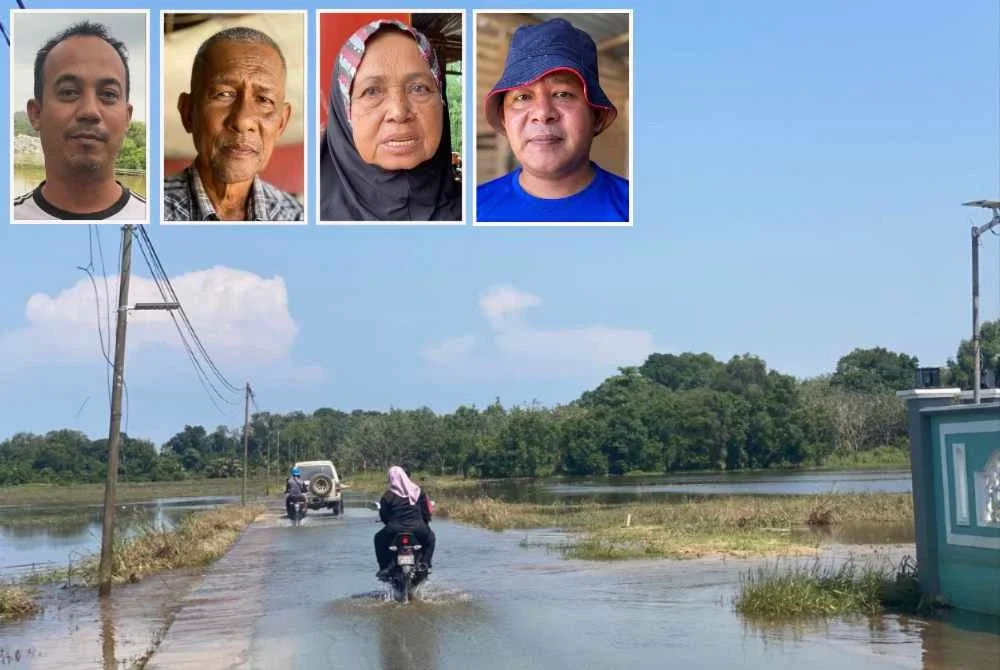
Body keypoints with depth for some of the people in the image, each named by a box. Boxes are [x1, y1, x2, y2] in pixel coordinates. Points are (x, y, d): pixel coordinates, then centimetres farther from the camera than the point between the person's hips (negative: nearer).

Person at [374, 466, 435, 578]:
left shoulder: (387, 496, -1)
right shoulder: (418, 492, 6)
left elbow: (383, 516, 4)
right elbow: (426, 511, 11)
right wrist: (424, 523, 28)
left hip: (394, 530, -2)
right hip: (418, 529, 2)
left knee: (379, 539, 28)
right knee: (430, 537, 33)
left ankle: (385, 567, 18)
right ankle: (426, 564, 19)